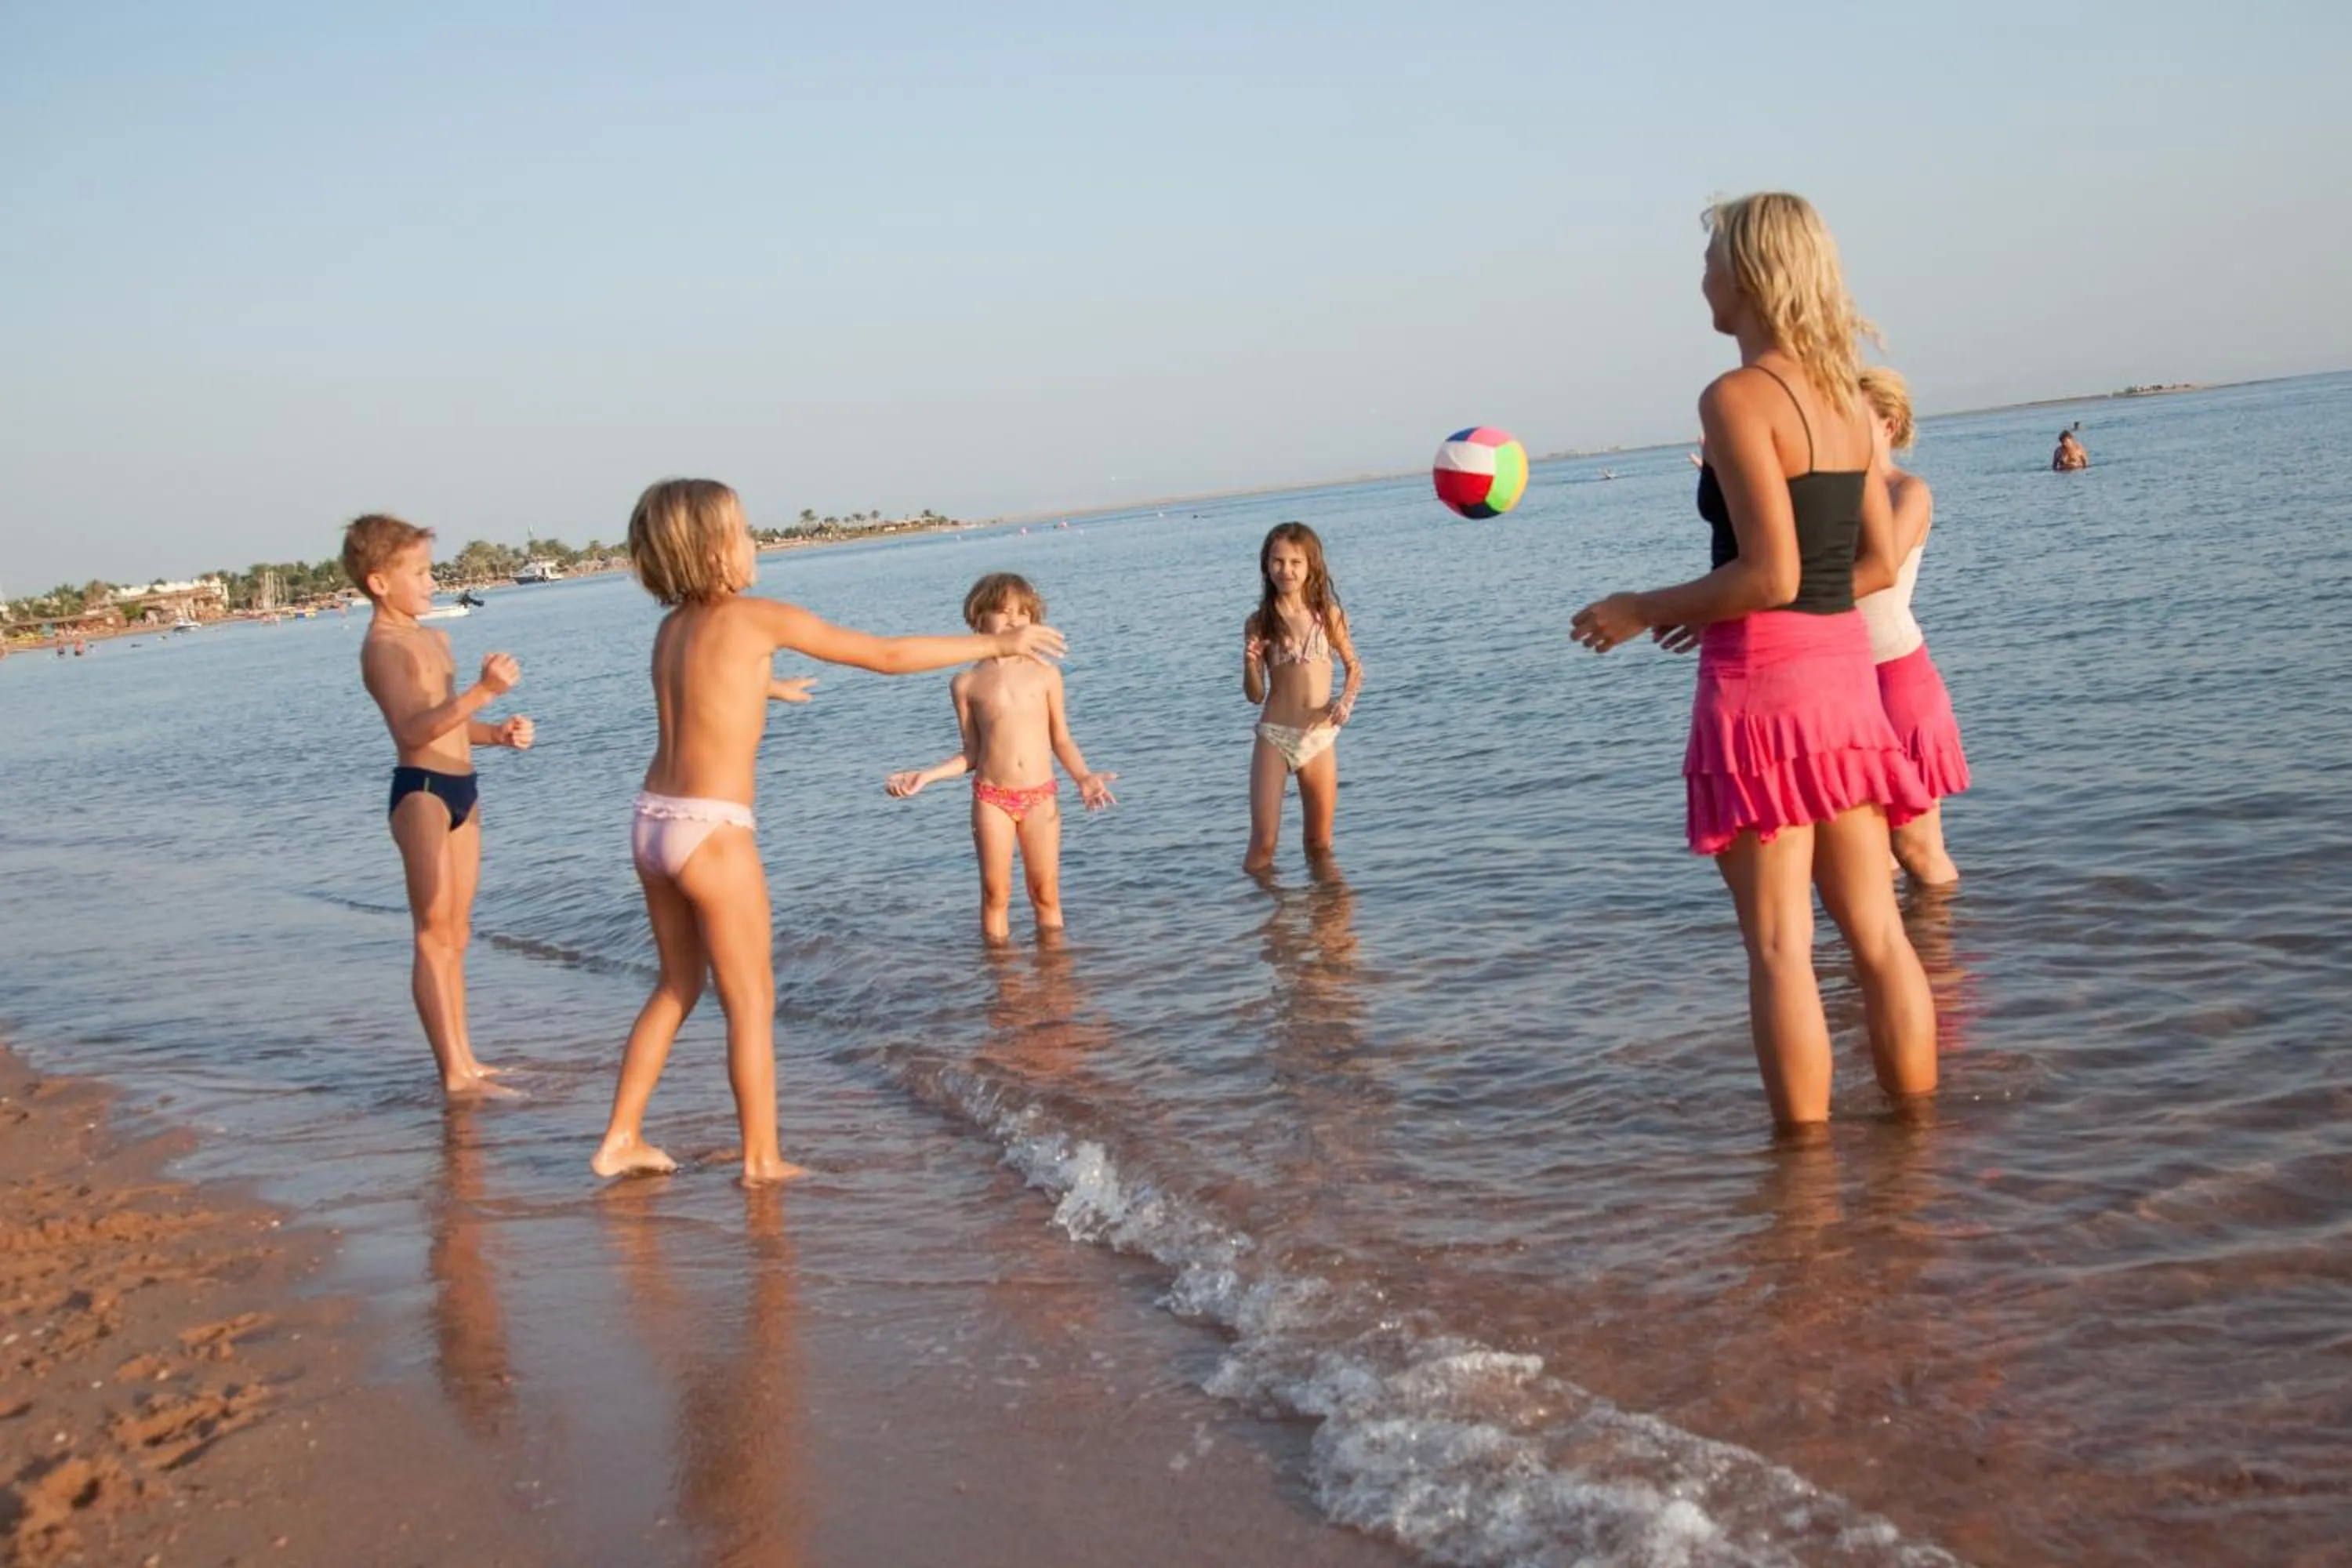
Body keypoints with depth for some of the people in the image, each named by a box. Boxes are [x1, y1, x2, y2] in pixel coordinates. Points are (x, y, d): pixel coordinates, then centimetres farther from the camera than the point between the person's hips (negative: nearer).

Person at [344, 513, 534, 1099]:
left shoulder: (434, 638, 17)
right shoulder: (383, 646, -12)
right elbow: (411, 729, -26)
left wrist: (498, 732, 7)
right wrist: (483, 692, -34)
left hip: (460, 789, 9)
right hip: (422, 791, -9)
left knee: (457, 932, 13)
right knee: (435, 934, -8)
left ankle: (464, 1060, 20)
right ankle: (454, 1073, -7)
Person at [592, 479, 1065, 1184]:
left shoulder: (674, 626, 12)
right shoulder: (760, 617, -9)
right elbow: (888, 655, -5)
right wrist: (996, 645, 4)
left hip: (653, 823, 8)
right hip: (712, 832, -8)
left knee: (678, 985, 21)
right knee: (751, 1001, 5)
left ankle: (620, 1140, 24)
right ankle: (763, 1159, 12)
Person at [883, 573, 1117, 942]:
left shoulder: (1046, 674, 3)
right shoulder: (967, 684, 3)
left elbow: (1061, 740, 7)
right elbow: (971, 755, 7)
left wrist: (1084, 777, -7)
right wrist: (924, 775, -2)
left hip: (1041, 798, 0)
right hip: (992, 800, 0)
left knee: (1046, 893, 5)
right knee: (996, 893, 5)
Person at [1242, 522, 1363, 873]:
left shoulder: (1328, 615, 1)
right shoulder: (1258, 623, -1)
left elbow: (1354, 666, 14)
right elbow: (1255, 695, 2)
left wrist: (1347, 699, -6)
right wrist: (1250, 663, -17)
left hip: (1320, 738, 2)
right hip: (1274, 737, -1)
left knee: (1320, 845, 12)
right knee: (1263, 842, -9)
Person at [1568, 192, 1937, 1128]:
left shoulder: (1739, 397, -12)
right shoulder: (1842, 395, 11)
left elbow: (1770, 575, -19)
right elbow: (1878, 563, 14)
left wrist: (1647, 610, -7)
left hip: (1761, 679, -8)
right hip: (1845, 668, 8)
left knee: (1780, 945, 0)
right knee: (1876, 929, 13)